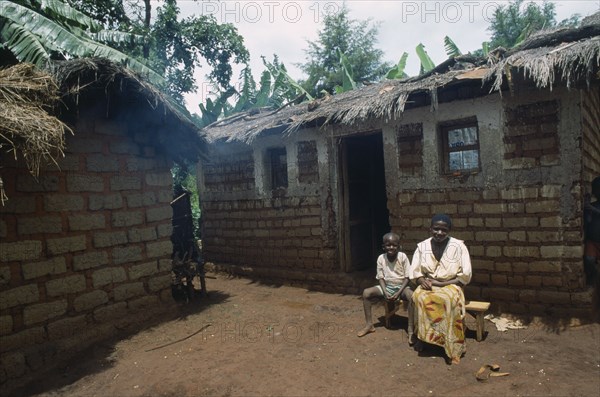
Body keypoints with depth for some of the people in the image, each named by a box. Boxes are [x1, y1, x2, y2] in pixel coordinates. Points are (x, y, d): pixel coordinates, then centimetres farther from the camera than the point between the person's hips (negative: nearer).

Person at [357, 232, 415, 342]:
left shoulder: (403, 257, -14)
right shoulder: (381, 258, -7)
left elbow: (407, 277, -11)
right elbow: (381, 278, -1)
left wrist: (398, 293, -21)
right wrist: (385, 292, -17)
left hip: (401, 286, -3)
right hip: (387, 286, 3)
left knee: (412, 296, -36)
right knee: (366, 293, -17)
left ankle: (411, 329, -24)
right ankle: (369, 325, -4)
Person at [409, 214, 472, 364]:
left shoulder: (458, 246, -8)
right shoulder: (422, 246, -1)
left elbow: (465, 275, -9)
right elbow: (414, 271, 5)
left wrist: (441, 283, -16)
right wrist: (422, 280, -17)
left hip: (450, 285, -2)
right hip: (428, 285, 2)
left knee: (449, 300, -35)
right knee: (419, 296, -32)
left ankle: (452, 347, -24)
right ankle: (421, 336, -16)